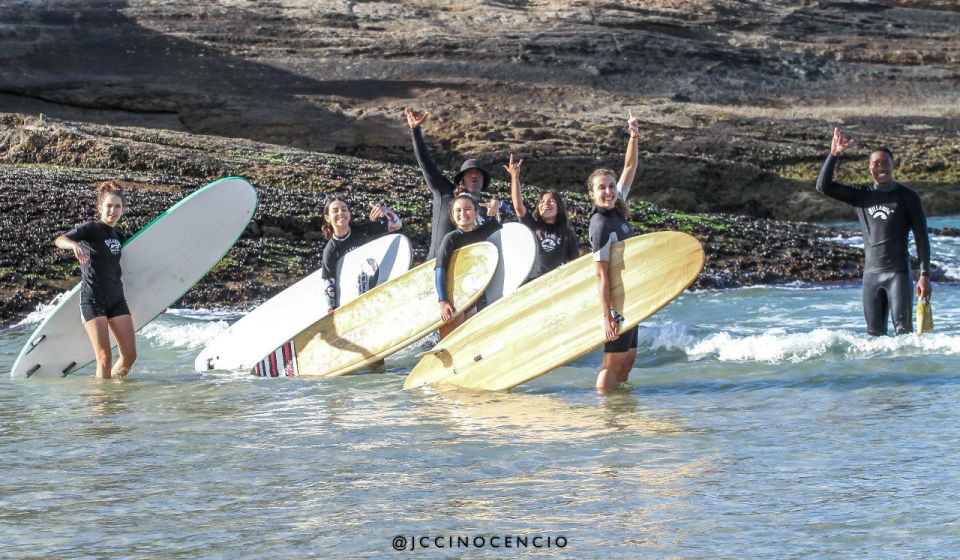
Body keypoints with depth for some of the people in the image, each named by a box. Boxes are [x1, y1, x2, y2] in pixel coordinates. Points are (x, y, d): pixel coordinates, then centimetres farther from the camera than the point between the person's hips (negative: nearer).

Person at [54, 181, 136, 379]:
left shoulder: (117, 235, 14)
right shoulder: (91, 229, -6)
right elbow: (59, 240, -22)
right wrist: (74, 245, -45)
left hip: (116, 299, 6)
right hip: (92, 300, -6)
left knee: (130, 356, 2)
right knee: (105, 358, -12)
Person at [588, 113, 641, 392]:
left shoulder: (617, 211, 4)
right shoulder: (602, 225, -20)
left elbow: (630, 168, 15)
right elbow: (602, 275, -24)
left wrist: (634, 137, 3)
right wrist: (606, 316, -28)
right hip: (615, 301, -9)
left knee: (629, 355, 15)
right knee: (613, 360, -5)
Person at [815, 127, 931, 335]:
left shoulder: (907, 197, 2)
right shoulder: (861, 195, 9)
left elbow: (921, 238, 1)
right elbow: (824, 186, 2)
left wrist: (924, 275, -6)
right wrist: (834, 155, -9)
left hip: (898, 272, -3)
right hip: (871, 273, 4)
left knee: (903, 330, -12)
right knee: (875, 332, 5)